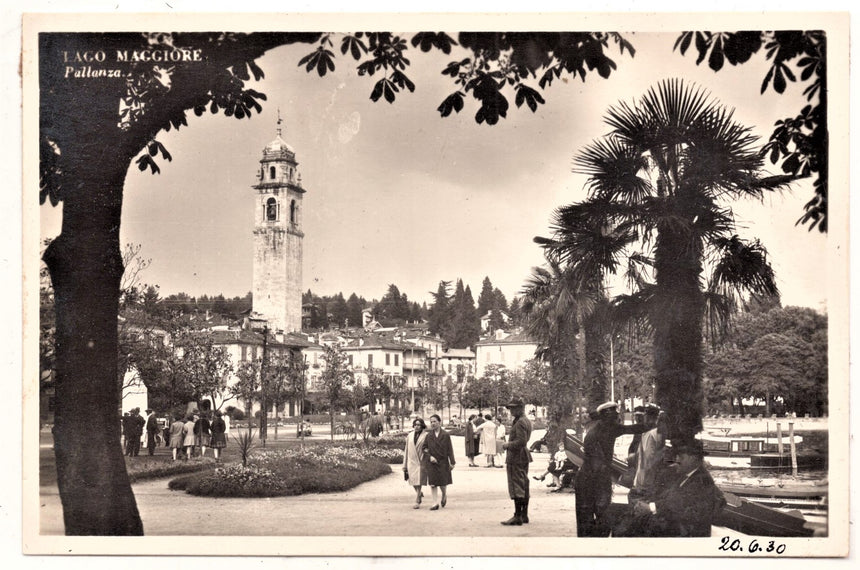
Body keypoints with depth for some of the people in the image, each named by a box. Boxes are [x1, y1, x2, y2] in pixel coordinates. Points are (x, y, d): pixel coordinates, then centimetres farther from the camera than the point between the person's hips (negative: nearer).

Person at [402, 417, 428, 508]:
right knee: (413, 482, 9)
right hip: (411, 462, 4)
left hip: (421, 462, -4)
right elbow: (406, 450, 13)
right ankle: (419, 493, 38)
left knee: (418, 483, -6)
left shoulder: (426, 436, -4)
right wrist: (405, 465, 12)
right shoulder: (410, 436, 10)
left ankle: (417, 502, 1)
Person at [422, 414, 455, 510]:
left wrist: (452, 462, -4)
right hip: (431, 462, 2)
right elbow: (425, 448, 8)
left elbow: (450, 449, -2)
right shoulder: (428, 436, 3)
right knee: (432, 483, -3)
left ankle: (444, 495, 31)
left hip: (443, 462, -2)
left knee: (442, 482, -1)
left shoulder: (445, 435, -3)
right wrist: (430, 456, -9)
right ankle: (435, 503, 3)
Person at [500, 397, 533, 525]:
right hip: (524, 458, 11)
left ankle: (517, 517, -9)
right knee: (524, 487, 13)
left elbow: (521, 441, -25)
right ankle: (524, 515, 19)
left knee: (517, 487, -9)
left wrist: (508, 445, -13)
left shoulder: (520, 422, -17)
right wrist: (509, 444, 16)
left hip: (516, 458, -11)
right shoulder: (526, 421, 16)